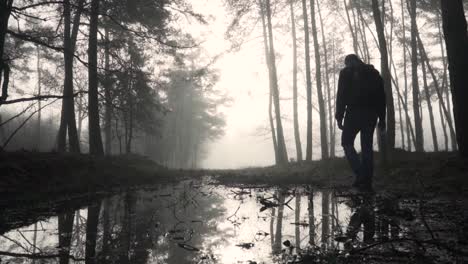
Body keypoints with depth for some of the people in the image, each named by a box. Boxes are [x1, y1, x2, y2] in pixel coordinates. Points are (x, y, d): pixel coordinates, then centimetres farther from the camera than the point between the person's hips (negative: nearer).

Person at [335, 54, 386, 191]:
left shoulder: (346, 73, 4)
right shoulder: (374, 73, 18)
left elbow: (341, 95, -6)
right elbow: (382, 97, 13)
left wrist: (339, 117, -6)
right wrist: (382, 119, 14)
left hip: (354, 112, -4)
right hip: (371, 114, 5)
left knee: (347, 143, 6)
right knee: (367, 147, 6)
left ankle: (360, 175, -12)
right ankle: (367, 182, 3)